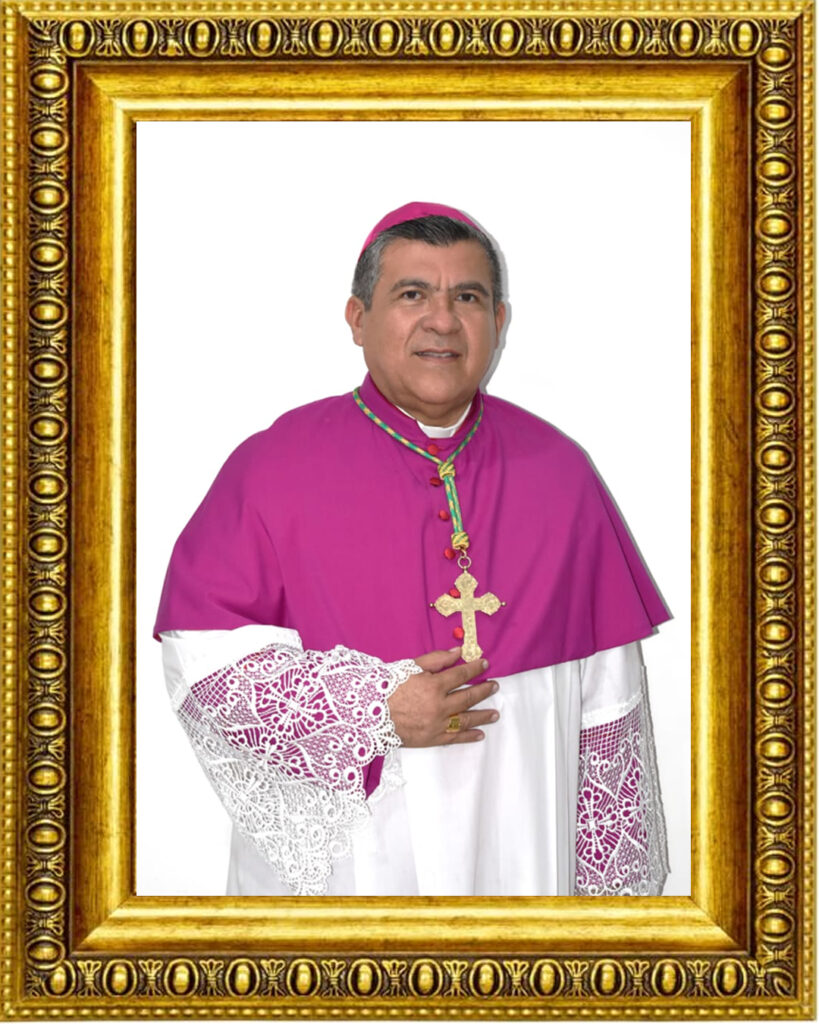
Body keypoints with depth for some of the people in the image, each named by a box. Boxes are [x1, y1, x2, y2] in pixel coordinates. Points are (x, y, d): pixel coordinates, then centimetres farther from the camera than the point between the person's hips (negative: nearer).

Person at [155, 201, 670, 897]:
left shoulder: (559, 474, 3)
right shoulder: (273, 469, -5)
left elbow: (606, 709, 4)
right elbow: (201, 658, -11)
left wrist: (611, 881, 3)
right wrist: (378, 714, -18)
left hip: (520, 863, 2)